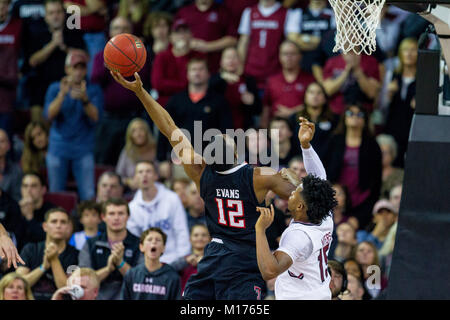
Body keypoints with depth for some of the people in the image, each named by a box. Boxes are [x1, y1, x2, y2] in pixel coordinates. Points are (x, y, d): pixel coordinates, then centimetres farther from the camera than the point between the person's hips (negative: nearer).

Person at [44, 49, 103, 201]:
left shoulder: (94, 90, 4)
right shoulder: (55, 88, 6)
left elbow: (95, 117, -8)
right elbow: (49, 115, -8)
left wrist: (84, 99, -24)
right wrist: (62, 94, -20)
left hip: (83, 150, -1)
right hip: (58, 149, 1)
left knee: (88, 196, -9)